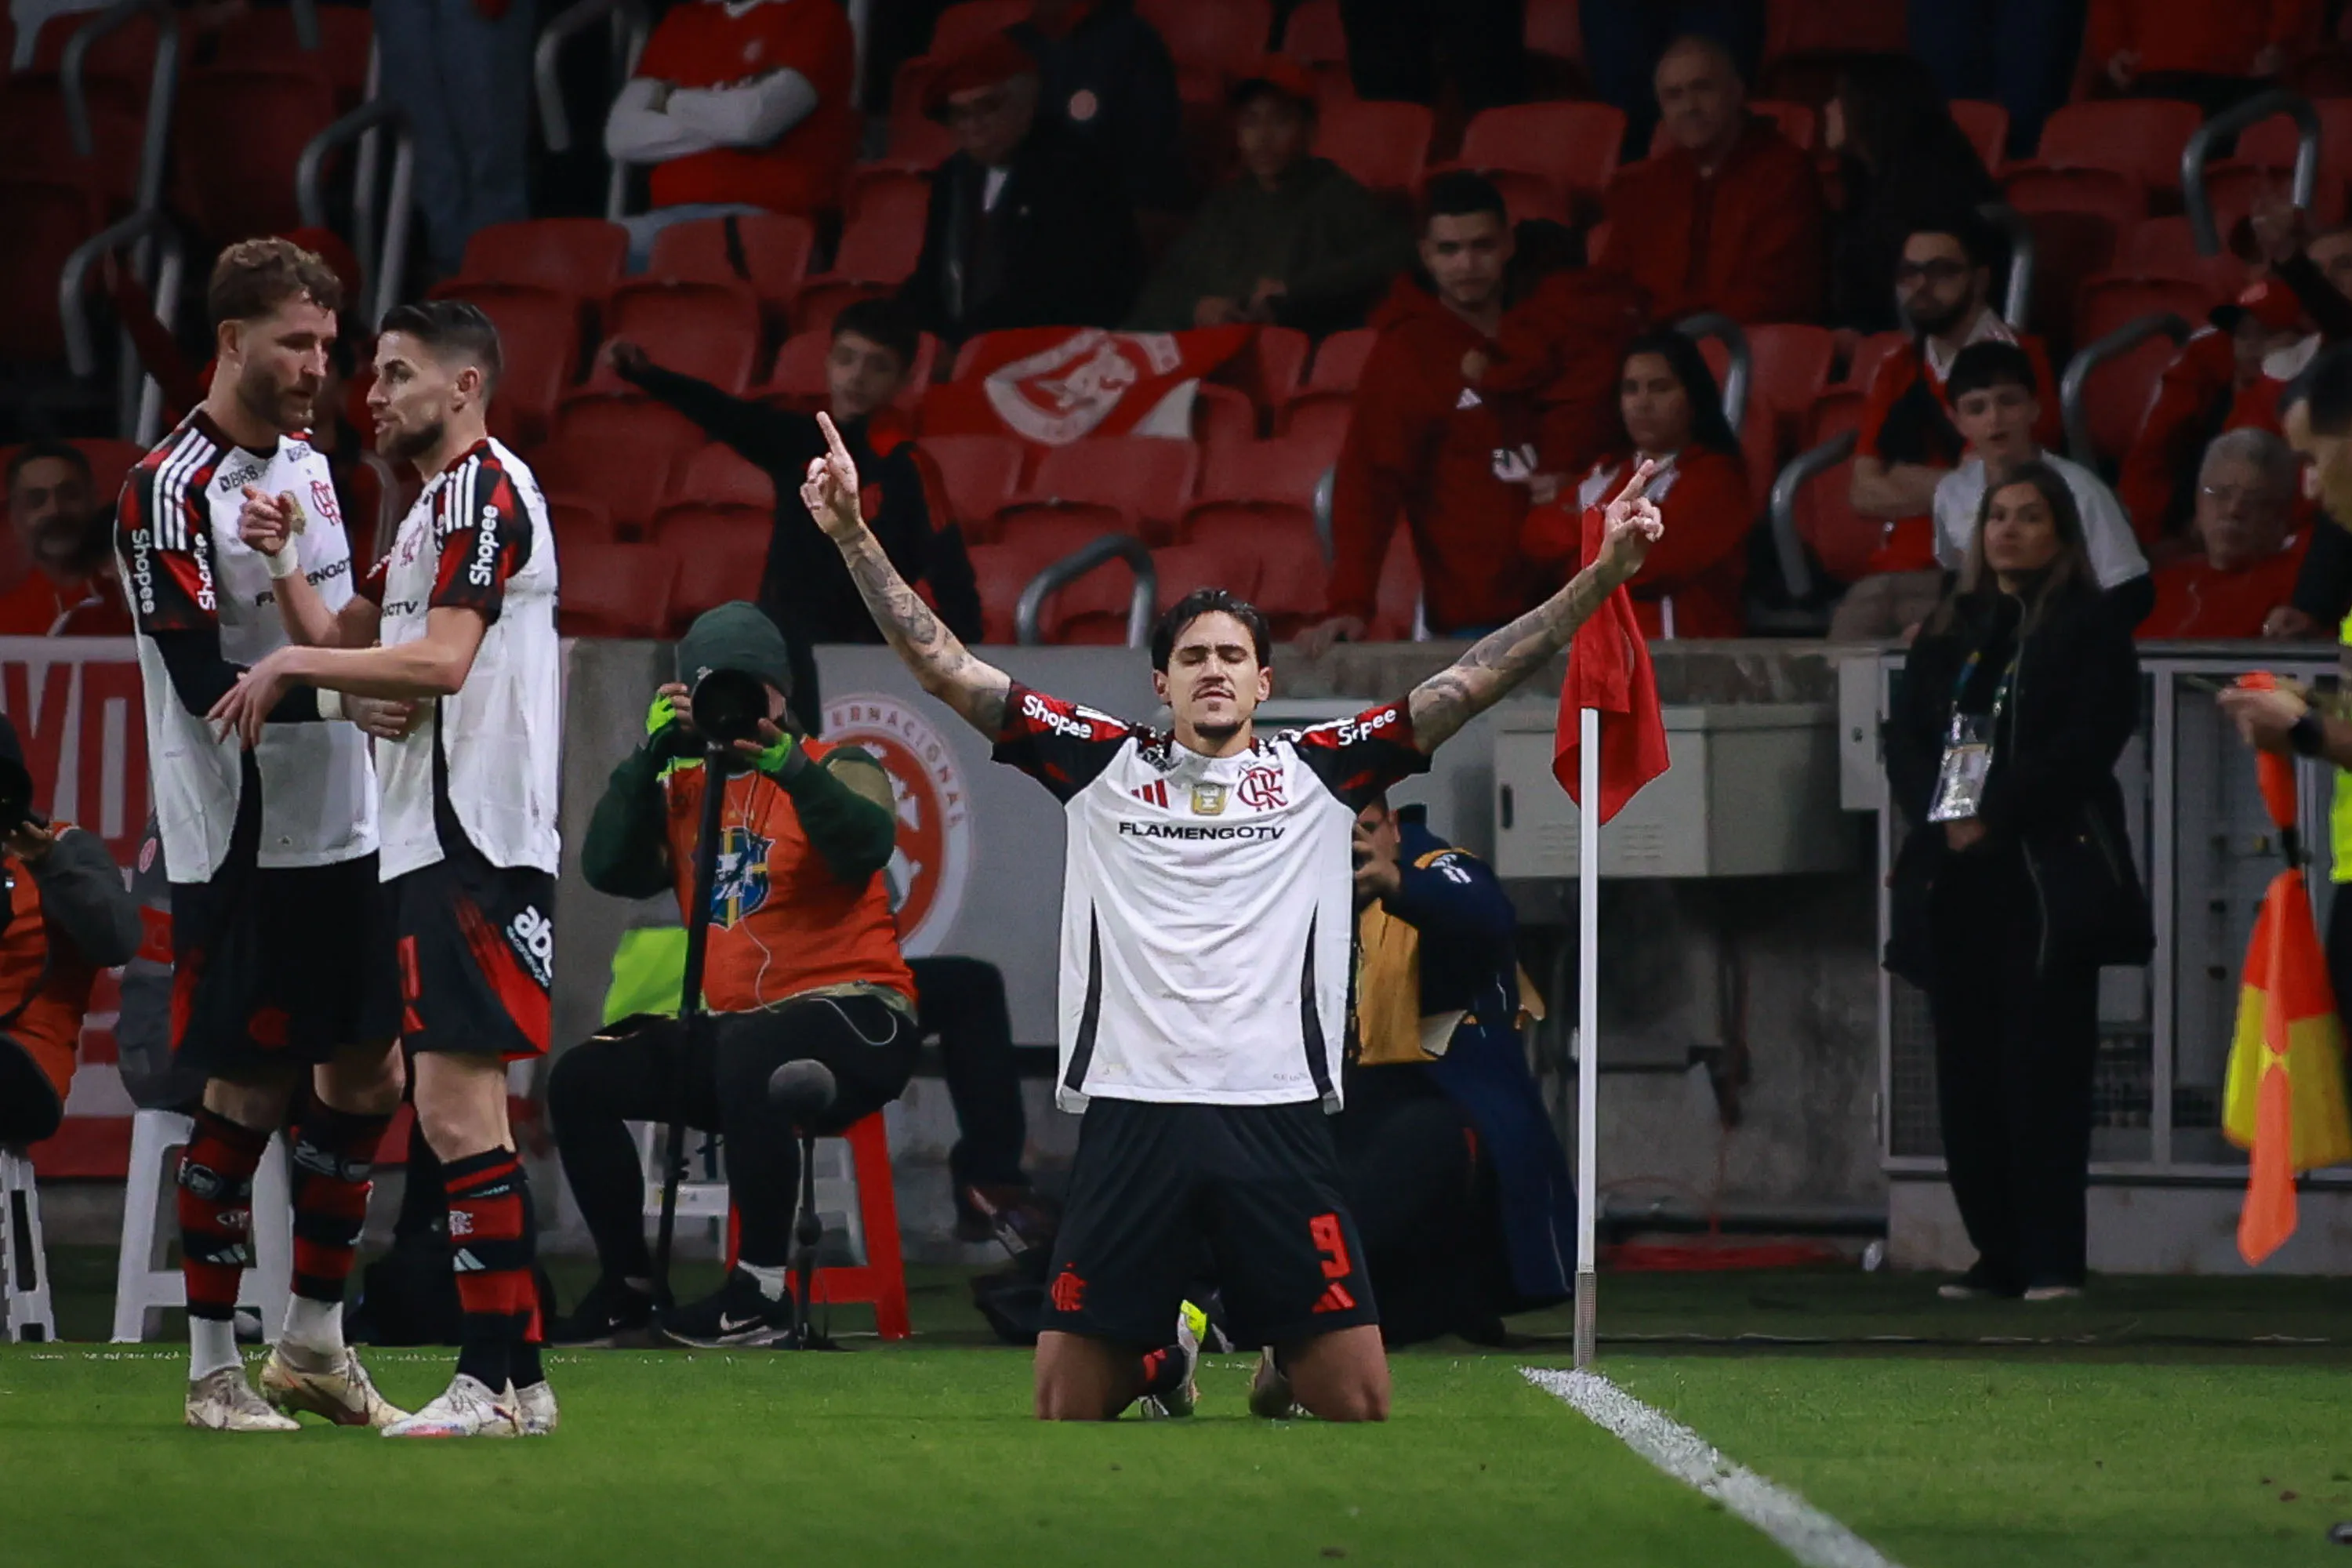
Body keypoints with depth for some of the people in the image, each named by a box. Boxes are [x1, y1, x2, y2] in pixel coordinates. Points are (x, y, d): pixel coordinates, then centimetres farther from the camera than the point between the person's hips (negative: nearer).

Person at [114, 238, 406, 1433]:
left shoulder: (308, 465, 12)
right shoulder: (171, 492, -14)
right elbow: (203, 680, -21)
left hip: (343, 830, 8)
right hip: (242, 843, -8)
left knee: (366, 1074, 10)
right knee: (247, 1090, -3)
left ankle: (313, 1342, 21)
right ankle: (212, 1368, 5)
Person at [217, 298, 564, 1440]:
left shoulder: (483, 492, -10)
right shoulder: (434, 509, 23)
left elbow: (440, 661, -20)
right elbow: (345, 637, 26)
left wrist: (289, 666, -14)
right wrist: (280, 565, 9)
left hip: (471, 844, -11)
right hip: (432, 842, 11)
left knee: (457, 1108, -13)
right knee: (453, 1108, 10)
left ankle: (502, 1382, -13)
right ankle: (506, 1376, 12)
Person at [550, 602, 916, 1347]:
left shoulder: (839, 770, 3)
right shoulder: (684, 789, 14)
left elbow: (868, 843, -20)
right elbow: (607, 868, -1)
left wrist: (790, 767, -35)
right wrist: (651, 756, -10)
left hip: (857, 1016, -6)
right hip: (734, 1024, 6)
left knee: (748, 1054, -37)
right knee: (581, 1079, -5)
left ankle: (762, 1290, -29)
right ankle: (626, 1285, 8)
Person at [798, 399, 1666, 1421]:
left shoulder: (1318, 771, 11)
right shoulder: (1103, 768, 10)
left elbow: (1474, 683, 8)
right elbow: (946, 669, 8)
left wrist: (1602, 576, 0)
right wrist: (854, 540, 1)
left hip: (1276, 1119, 0)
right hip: (1131, 1118, 0)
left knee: (1358, 1403, -4)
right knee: (1066, 1409, -1)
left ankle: (1282, 1370, 33)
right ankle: (1161, 1356, 34)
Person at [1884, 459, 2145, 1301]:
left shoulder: (2090, 631, 3)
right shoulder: (1947, 635, 18)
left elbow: (2088, 742, -8)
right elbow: (1904, 737, 12)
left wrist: (1992, 817, -13)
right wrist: (1939, 815, -7)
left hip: (2049, 875, -5)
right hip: (1954, 881, 5)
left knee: (2043, 1067, -10)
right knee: (1968, 1071, 2)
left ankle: (2053, 1258, -10)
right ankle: (1998, 1254, 7)